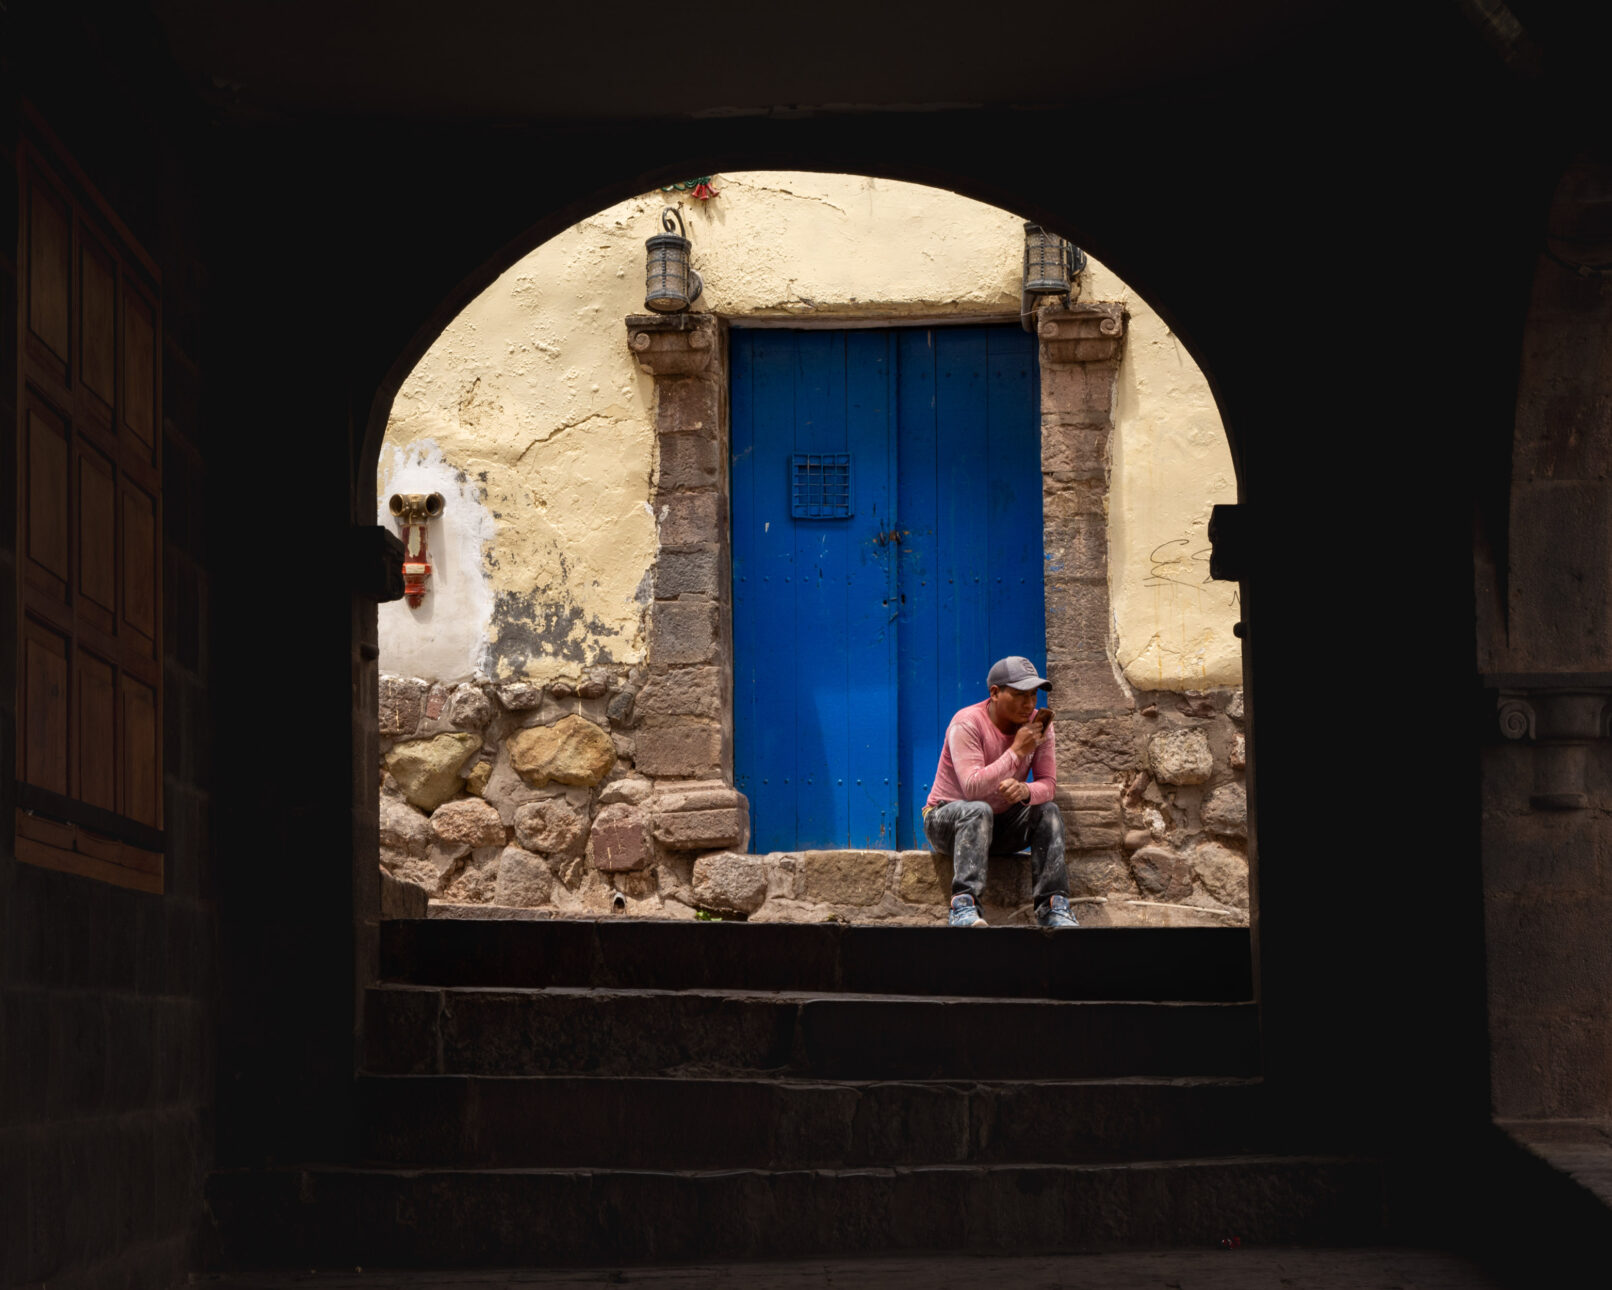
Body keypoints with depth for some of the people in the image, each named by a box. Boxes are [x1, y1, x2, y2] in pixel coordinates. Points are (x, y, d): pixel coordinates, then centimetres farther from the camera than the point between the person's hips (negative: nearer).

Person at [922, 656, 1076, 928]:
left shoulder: (1039, 725, -4)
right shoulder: (967, 724, -22)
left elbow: (1049, 784, -10)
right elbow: (973, 788, -33)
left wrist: (1026, 790, -34)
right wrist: (1017, 750, -32)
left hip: (999, 825, 5)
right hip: (946, 819, -5)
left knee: (1049, 811, -20)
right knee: (978, 811, -37)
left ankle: (1053, 906, -24)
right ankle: (964, 904, -46)